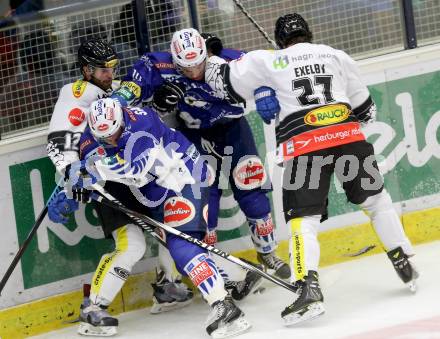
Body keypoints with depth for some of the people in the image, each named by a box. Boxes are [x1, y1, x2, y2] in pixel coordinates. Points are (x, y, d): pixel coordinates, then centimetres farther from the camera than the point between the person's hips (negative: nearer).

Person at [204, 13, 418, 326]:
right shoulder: (336, 56, 20)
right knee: (376, 199, 22)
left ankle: (309, 289, -19)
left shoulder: (267, 62, 12)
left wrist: (211, 58, 37)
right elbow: (366, 109, 25)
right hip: (348, 136, 3)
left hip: (304, 146, -2)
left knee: (302, 218, -2)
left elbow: (224, 80, 16)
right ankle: (405, 265, 25)